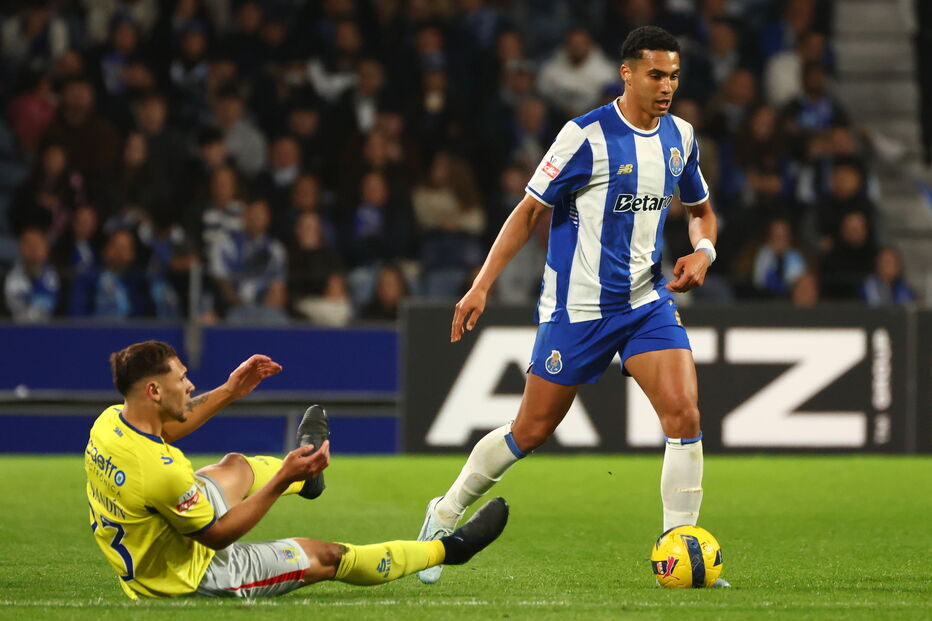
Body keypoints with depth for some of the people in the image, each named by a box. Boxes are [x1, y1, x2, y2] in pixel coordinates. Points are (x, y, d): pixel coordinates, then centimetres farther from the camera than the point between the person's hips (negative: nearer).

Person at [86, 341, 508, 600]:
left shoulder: (108, 423, -13)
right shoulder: (161, 472, -39)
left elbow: (159, 430, 13)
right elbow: (219, 535, -24)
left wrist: (227, 393, 10)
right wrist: (281, 482, -24)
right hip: (193, 579, -9)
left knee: (236, 467, 30)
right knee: (327, 557, 7)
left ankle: (304, 468, 67)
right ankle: (448, 549, 26)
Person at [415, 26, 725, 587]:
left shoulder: (679, 136, 4)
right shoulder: (587, 136, -14)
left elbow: (700, 209, 20)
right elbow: (531, 210, -7)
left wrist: (703, 251, -2)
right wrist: (482, 286, -11)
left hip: (647, 301, 5)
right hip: (577, 305, -4)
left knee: (685, 414, -14)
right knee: (531, 431, 3)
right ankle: (446, 515, 26)